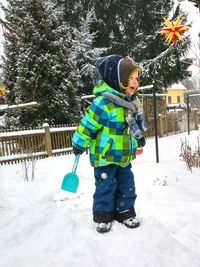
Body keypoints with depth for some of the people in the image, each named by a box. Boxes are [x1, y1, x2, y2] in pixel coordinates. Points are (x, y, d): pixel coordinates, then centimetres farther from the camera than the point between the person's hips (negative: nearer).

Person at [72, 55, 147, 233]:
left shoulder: (131, 103, 6)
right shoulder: (103, 102, -22)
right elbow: (88, 123, -16)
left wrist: (140, 137, 28)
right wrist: (79, 143, -9)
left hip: (124, 156, 8)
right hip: (105, 155, -7)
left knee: (127, 185, 14)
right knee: (106, 185, 5)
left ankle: (125, 212, 33)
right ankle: (103, 215, 25)